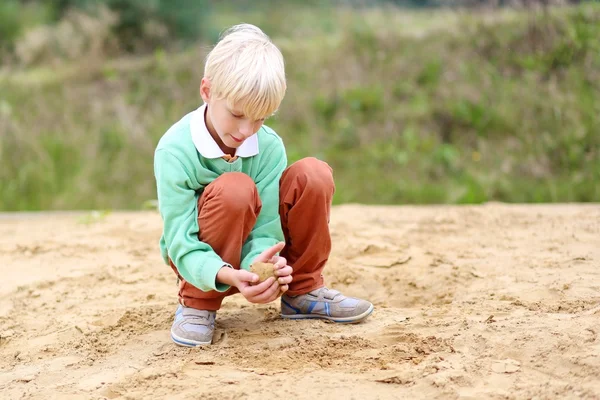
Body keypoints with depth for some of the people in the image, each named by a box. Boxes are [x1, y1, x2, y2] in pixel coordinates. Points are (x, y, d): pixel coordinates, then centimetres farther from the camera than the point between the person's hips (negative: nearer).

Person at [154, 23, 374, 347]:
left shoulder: (270, 146, -16)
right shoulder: (174, 151, -27)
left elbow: (264, 228, -18)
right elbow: (181, 242, -29)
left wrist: (258, 264, -42)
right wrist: (227, 275, -48)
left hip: (251, 254, 4)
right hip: (202, 259, -4)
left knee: (313, 174, -18)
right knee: (235, 189, -34)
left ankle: (302, 292, 0)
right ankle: (196, 304, -15)